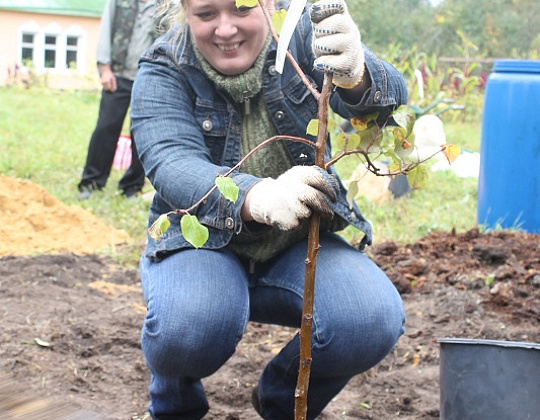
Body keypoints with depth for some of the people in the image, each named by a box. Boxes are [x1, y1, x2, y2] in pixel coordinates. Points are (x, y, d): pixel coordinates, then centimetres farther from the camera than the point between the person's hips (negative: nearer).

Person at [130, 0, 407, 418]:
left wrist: (355, 74, -52)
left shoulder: (301, 37, -7)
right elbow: (172, 164, -27)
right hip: (202, 241, -2)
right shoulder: (164, 70, -9)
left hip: (299, 243, 2)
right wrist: (256, 197, -49)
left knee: (375, 319, -26)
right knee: (189, 321, -35)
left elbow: (389, 97, -24)